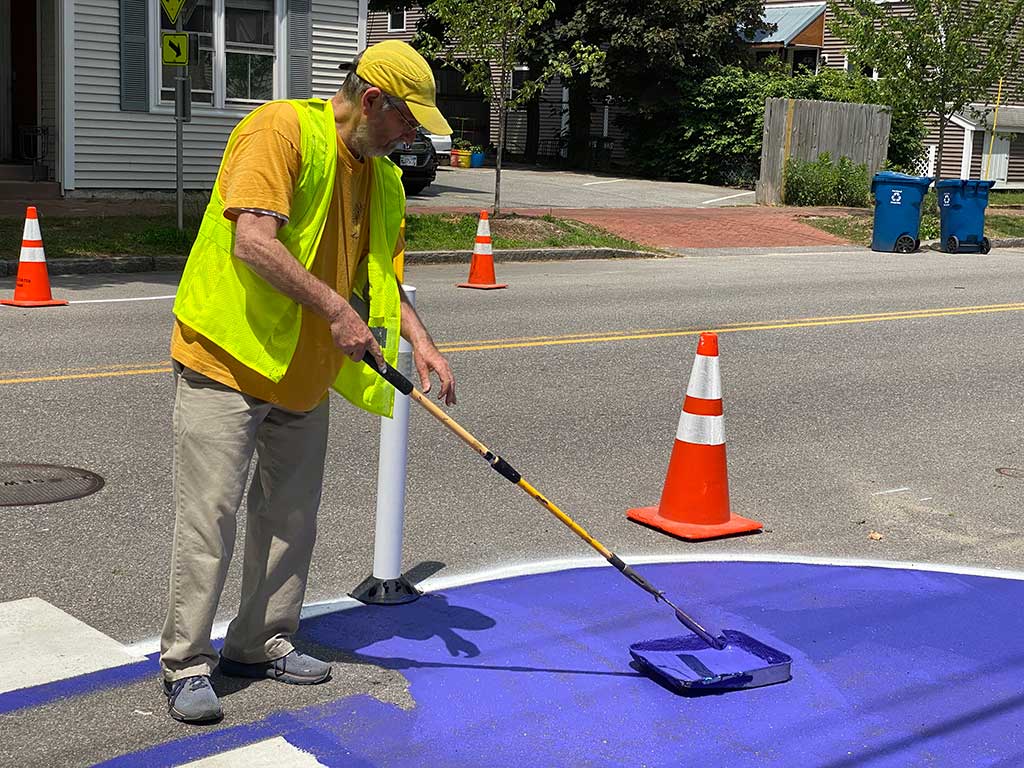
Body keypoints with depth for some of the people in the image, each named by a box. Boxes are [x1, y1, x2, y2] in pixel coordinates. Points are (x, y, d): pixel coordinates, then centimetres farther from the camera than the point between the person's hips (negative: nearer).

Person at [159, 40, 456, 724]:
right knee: (209, 515, -5)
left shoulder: (383, 177, 11)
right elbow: (253, 242, -26)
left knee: (291, 519, 13)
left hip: (305, 375, 8)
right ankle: (187, 663, 6)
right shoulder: (281, 129, -15)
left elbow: (380, 275, 17)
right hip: (227, 359, -8)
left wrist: (419, 339, 1)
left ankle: (262, 643, 28)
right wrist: (336, 310, -25)